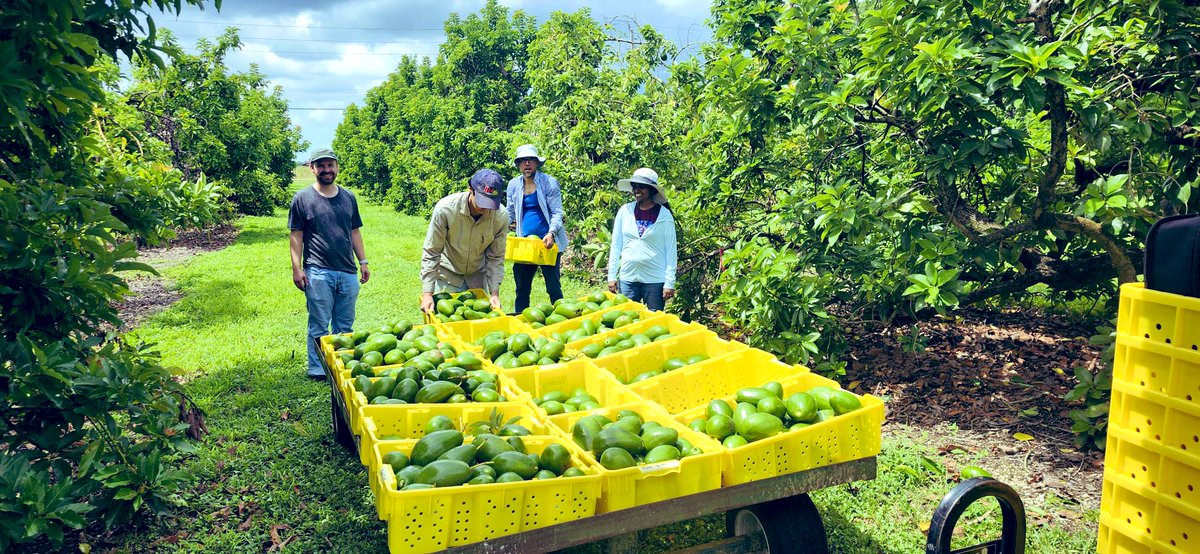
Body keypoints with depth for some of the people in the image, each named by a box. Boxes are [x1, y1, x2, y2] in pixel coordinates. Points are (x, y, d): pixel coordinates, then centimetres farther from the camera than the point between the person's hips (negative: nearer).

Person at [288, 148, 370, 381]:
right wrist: (296, 268, -7)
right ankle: (318, 370, 12)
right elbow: (296, 236, -1)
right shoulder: (302, 198, 0)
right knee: (319, 326, 2)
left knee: (345, 326, 11)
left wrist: (363, 261, 12)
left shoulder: (348, 197, 12)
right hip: (318, 273, -4)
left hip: (348, 272, 4)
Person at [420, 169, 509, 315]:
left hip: (477, 276, 2)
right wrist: (427, 293, -24)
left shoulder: (501, 217, -21)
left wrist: (494, 293, -17)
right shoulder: (445, 208, -27)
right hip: (448, 275, -2)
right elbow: (431, 253, -21)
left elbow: (495, 257, -10)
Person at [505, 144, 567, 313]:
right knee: (521, 288, 8)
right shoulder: (513, 185, 8)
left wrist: (551, 233, -25)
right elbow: (510, 214, 16)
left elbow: (557, 213, -8)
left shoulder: (549, 183, -5)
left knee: (553, 287, 1)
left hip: (547, 242, -4)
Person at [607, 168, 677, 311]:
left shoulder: (664, 215, -3)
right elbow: (615, 245, 7)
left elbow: (671, 250, -2)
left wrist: (670, 283, -7)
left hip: (655, 279, -2)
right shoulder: (625, 211, 4)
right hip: (627, 278, 2)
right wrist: (612, 276, 3)